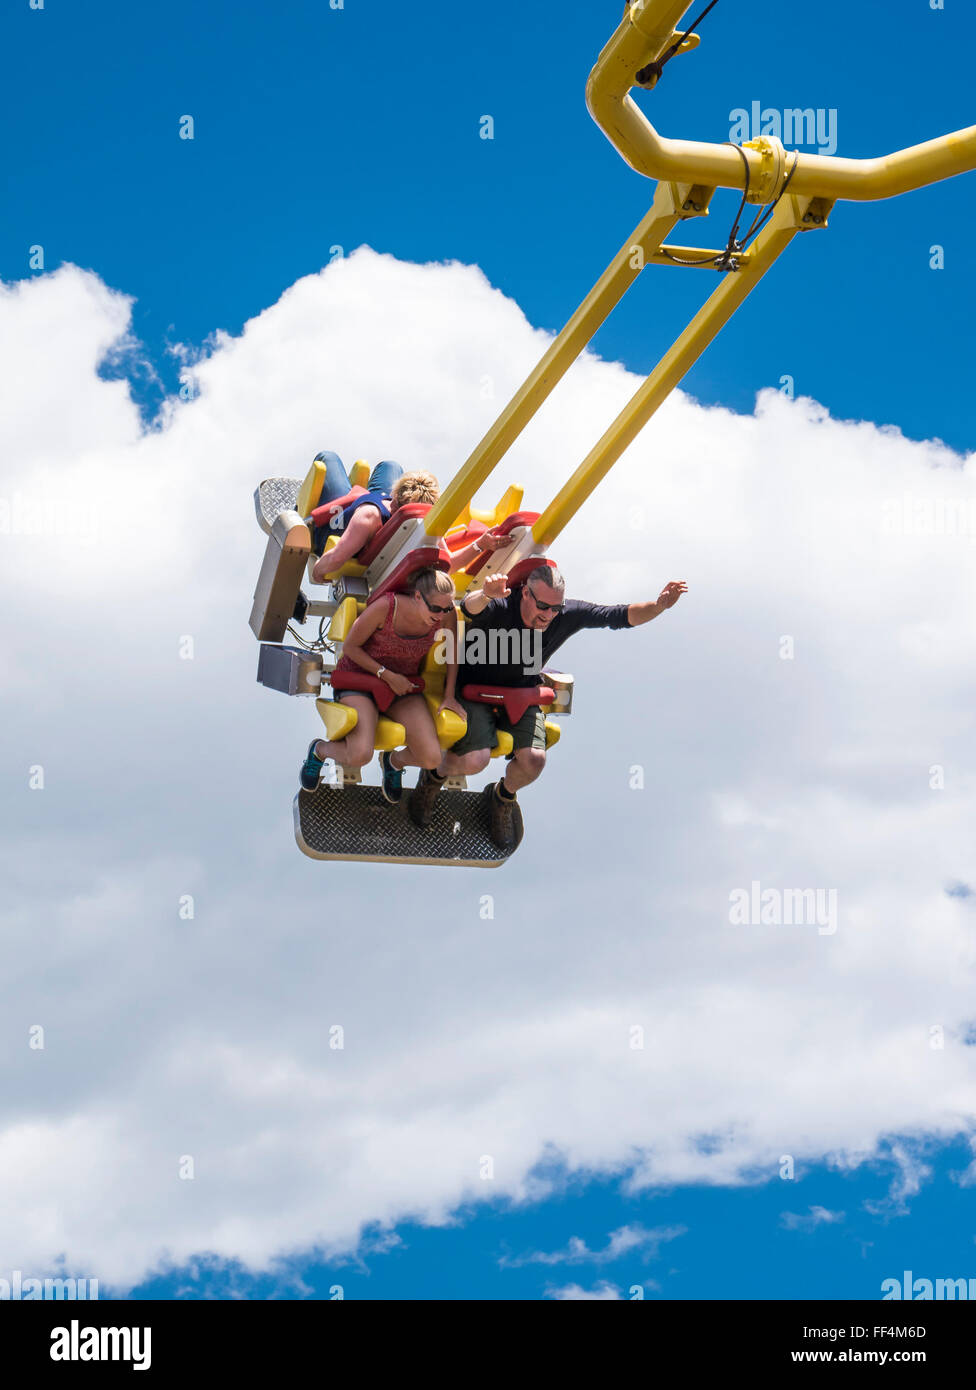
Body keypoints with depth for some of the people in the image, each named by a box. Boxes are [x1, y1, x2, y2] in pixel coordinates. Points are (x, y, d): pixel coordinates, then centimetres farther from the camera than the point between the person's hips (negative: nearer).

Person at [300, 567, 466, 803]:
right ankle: (320, 749, 10)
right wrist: (387, 675, -18)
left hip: (404, 684, 4)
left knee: (431, 759, -16)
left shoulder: (446, 615, -16)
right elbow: (351, 646, -13)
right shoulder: (385, 607, -27)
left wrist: (449, 696, 4)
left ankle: (394, 761, 22)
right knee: (359, 755, -28)